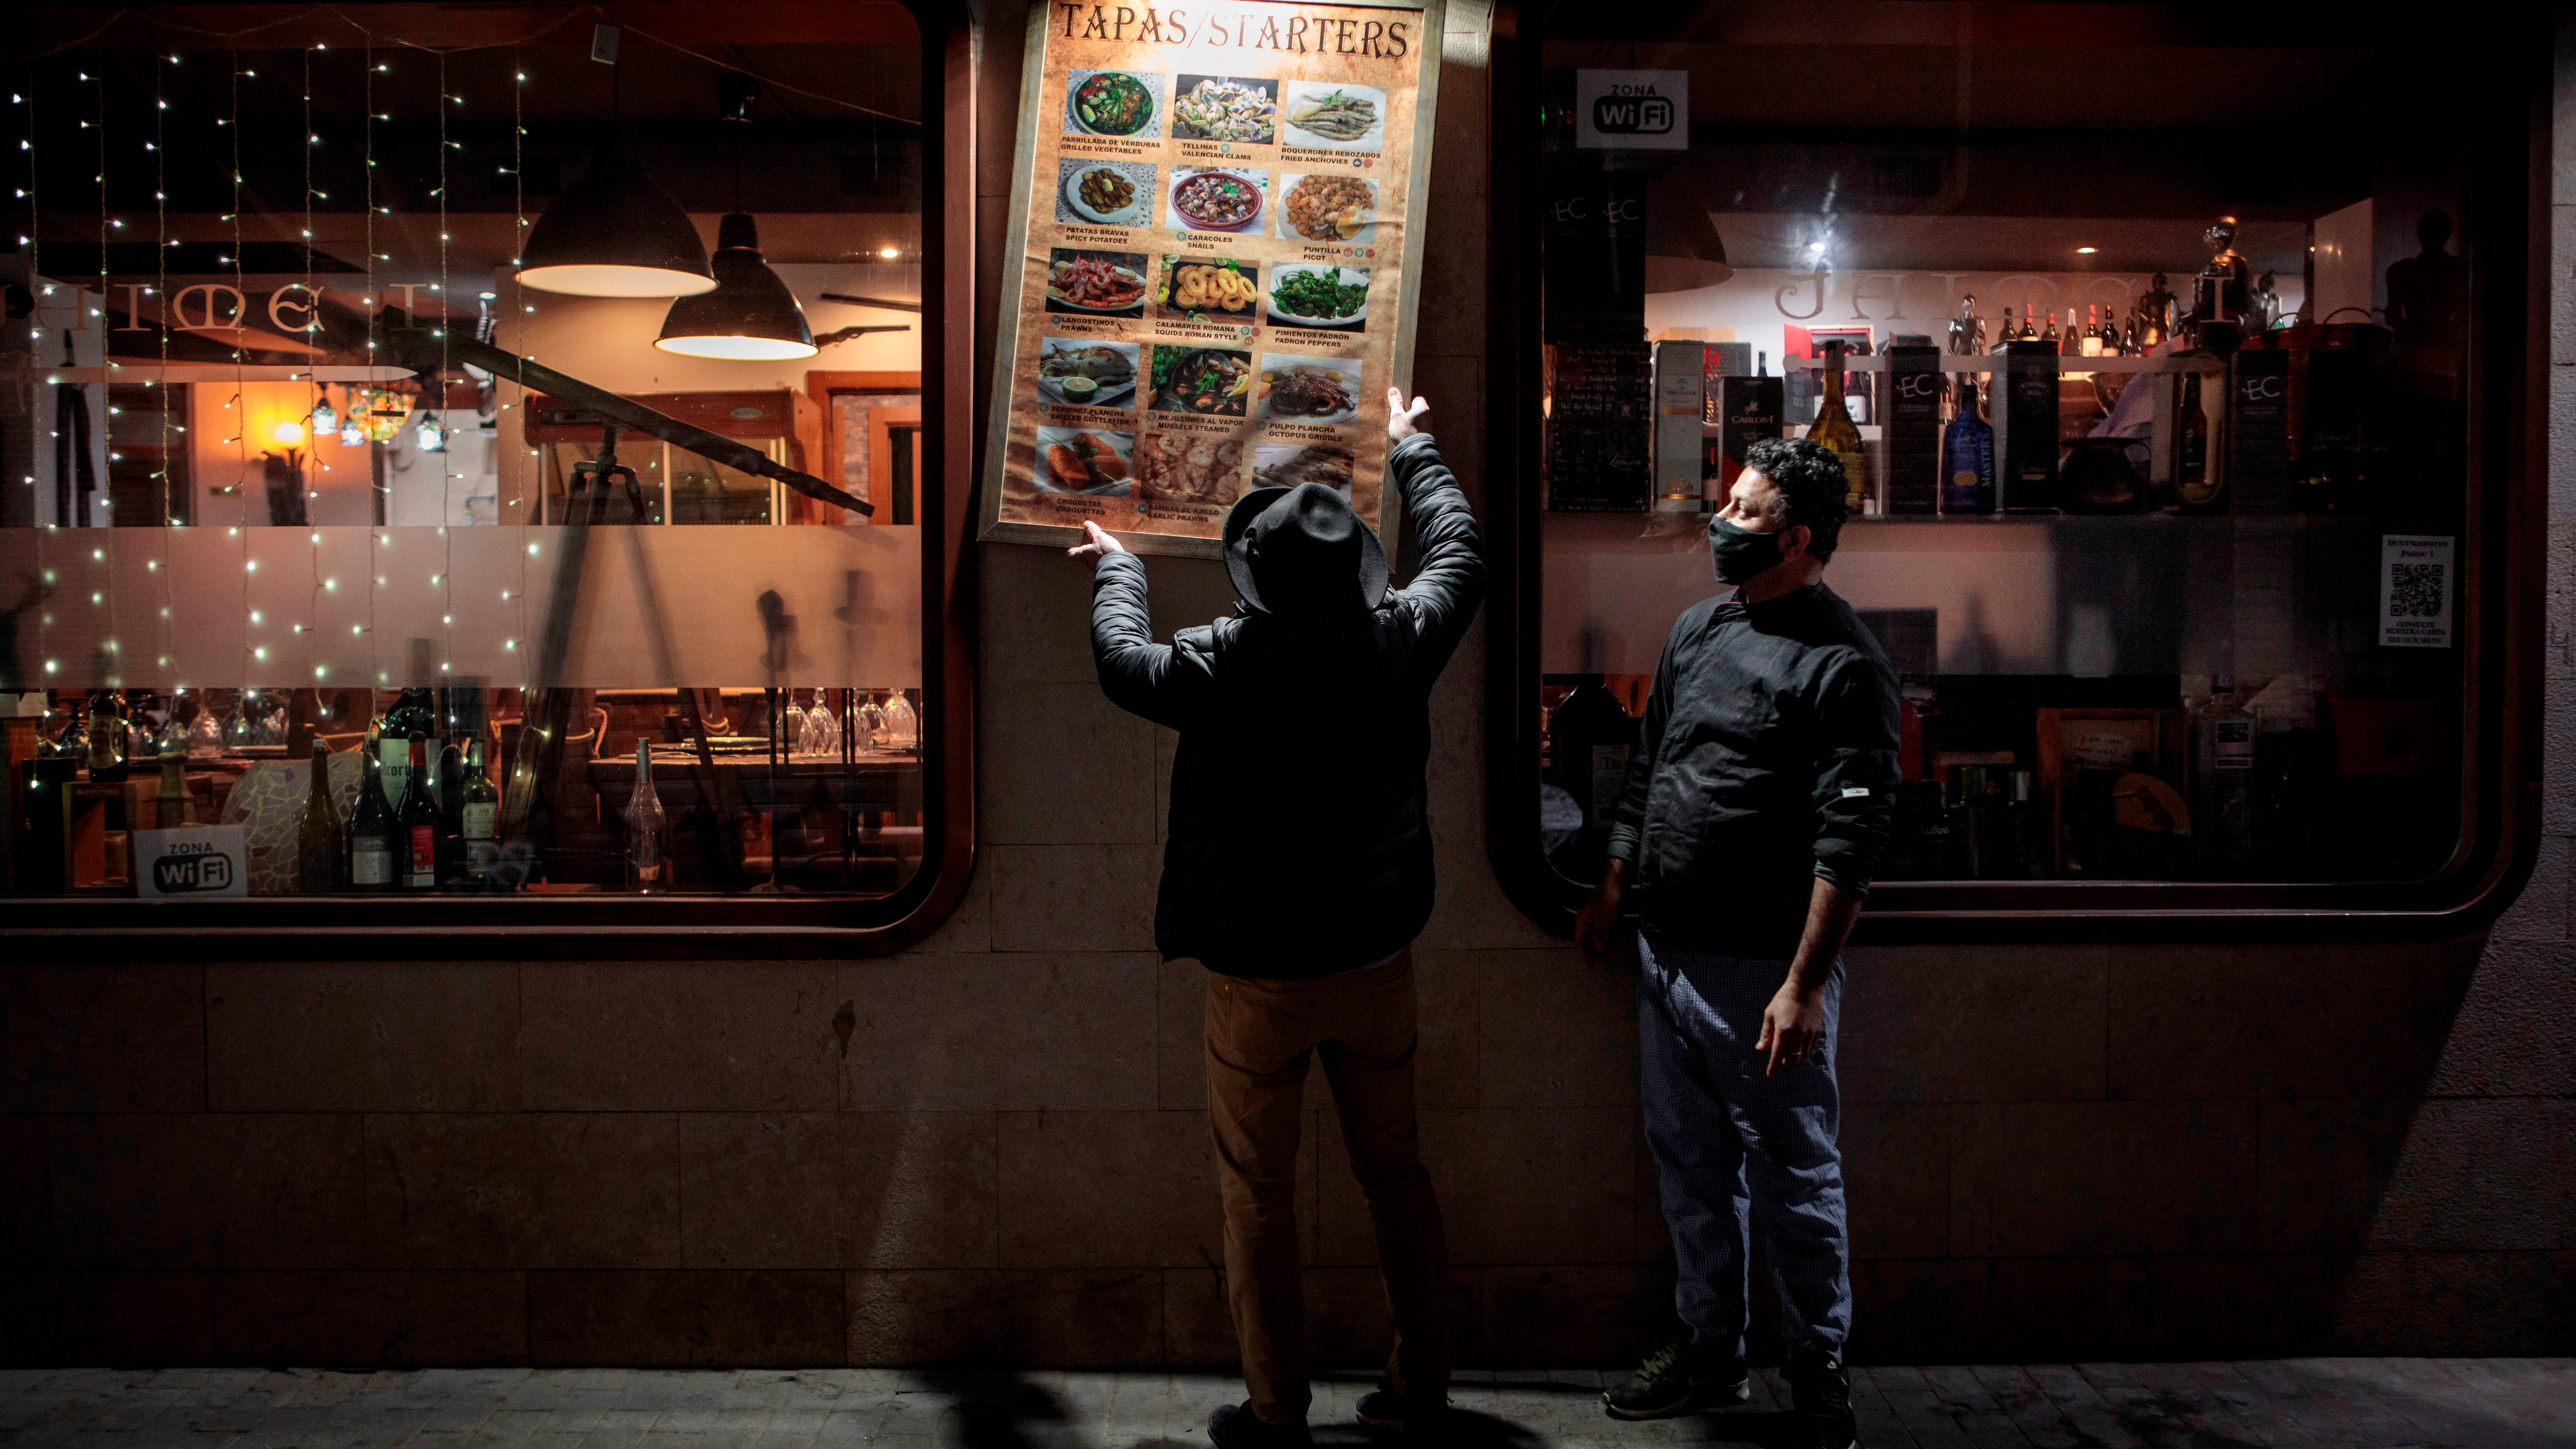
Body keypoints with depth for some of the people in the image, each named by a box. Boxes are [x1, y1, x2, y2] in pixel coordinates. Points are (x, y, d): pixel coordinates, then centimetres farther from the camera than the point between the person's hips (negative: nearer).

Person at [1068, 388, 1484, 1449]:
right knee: (1395, 1172, 17)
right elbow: (1460, 555, 11)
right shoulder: (1399, 643, -10)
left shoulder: (1222, 666, -19)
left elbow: (1122, 662, 2)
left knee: (1259, 1193, 10)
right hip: (1377, 963, 4)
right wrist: (1410, 450, 27)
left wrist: (1116, 568, 22)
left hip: (1260, 977, -3)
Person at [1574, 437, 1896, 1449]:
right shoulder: (1699, 628, 11)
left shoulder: (1845, 666, -12)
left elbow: (1850, 843, -17)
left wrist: (1804, 984, -21)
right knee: (1690, 1168, 16)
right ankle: (1710, 1354, 31)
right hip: (1665, 951, 7)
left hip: (1759, 969, -7)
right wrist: (1611, 891, 20)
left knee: (1792, 1180, 6)